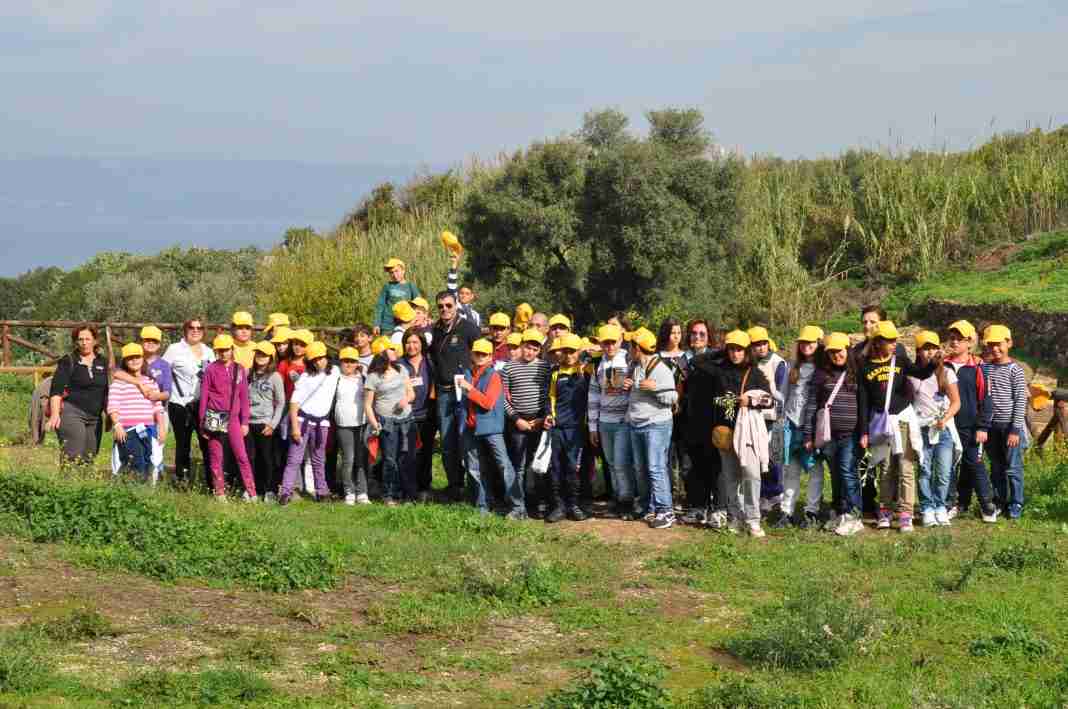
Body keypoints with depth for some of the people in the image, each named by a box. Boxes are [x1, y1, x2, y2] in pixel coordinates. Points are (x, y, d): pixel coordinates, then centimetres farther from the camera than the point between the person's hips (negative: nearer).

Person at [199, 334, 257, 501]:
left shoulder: (239, 370, 6)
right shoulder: (211, 369, 1)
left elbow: (244, 396, 8)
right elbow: (204, 395, 3)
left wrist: (245, 422, 4)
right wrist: (202, 422, 0)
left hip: (233, 417, 1)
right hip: (215, 417, -1)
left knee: (241, 456, -3)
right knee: (215, 457, 4)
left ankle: (251, 492, -2)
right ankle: (219, 493, 12)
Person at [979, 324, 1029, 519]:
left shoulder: (1015, 370, -5)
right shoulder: (986, 369, 7)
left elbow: (1021, 401, -7)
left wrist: (1015, 429, -11)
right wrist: (982, 426, 5)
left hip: (1010, 425, -4)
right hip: (992, 426, 4)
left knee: (1013, 468, -2)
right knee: (996, 469, 11)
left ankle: (1016, 505, 5)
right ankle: (1000, 502, 20)